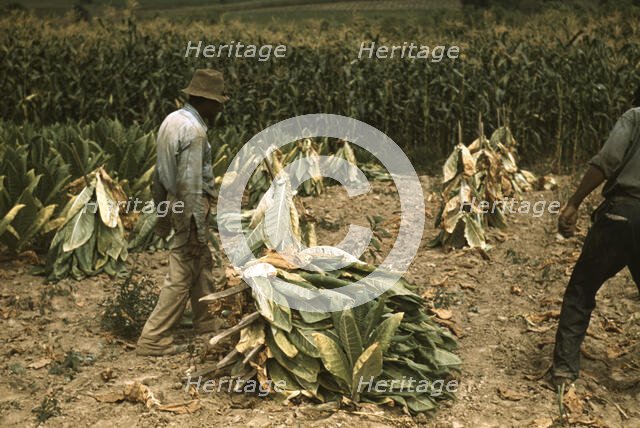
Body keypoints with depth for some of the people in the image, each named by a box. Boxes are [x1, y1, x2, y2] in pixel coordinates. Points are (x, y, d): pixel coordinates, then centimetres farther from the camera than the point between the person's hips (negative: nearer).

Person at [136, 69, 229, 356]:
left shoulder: (171, 120, 9)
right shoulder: (194, 132, -21)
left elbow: (160, 171, 14)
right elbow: (190, 183, -24)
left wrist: (162, 212, 21)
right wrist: (196, 228, -21)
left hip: (173, 201, 10)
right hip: (191, 206, -10)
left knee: (203, 263, 23)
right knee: (182, 275, -3)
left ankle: (206, 320, 38)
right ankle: (152, 338, 2)